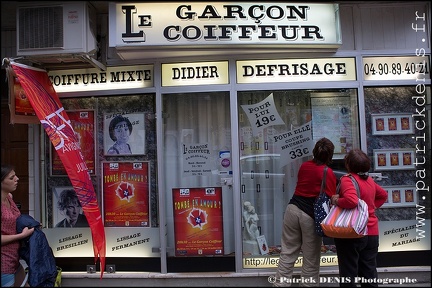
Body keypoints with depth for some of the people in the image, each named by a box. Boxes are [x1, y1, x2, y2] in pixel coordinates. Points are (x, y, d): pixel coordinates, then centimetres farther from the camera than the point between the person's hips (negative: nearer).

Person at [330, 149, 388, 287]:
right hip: (371, 233, 7)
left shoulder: (347, 179, -17)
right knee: (369, 273, 16)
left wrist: (336, 201, -17)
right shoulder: (370, 180, 8)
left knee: (348, 274, 5)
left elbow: (351, 201, -34)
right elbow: (383, 195, 25)